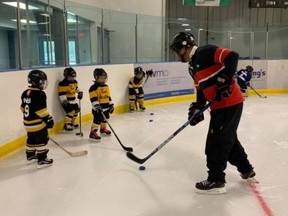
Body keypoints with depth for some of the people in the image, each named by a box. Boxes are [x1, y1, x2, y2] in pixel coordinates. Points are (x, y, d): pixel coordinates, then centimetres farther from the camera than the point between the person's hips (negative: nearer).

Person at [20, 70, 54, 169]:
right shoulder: (39, 94, -19)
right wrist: (48, 119, -16)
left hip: (28, 122, 9)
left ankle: (30, 156, 36)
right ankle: (42, 160, 2)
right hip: (38, 123, -9)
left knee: (31, 140, 22)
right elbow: (42, 110, -22)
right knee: (42, 141, -1)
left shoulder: (25, 93, 9)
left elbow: (23, 107, 18)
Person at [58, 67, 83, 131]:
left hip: (73, 100, 9)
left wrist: (80, 92, 14)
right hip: (67, 101, -9)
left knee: (76, 110, 18)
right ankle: (66, 125, -9)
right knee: (71, 112, -18)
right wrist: (64, 101, -28)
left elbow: (76, 88, 26)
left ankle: (72, 122, 38)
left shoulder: (74, 82, 6)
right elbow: (61, 94, -23)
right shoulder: (63, 84, -21)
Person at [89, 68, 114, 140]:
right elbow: (93, 98, -20)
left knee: (105, 118, 21)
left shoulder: (106, 86, 10)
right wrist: (96, 105, -28)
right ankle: (93, 132, -9)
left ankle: (103, 128, 42)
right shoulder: (94, 87, -15)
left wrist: (111, 105, 14)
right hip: (98, 108, -8)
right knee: (97, 120, -13)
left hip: (106, 107, 8)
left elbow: (108, 96, 16)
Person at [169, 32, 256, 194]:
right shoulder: (193, 66, 15)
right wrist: (197, 109, 7)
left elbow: (232, 56, -23)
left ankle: (216, 181, 7)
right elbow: (201, 89, 16)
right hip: (220, 105, 10)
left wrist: (225, 80, -27)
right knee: (228, 138, 21)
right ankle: (246, 169, 38)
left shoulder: (206, 52, -14)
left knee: (216, 141, -5)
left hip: (230, 103, -10)